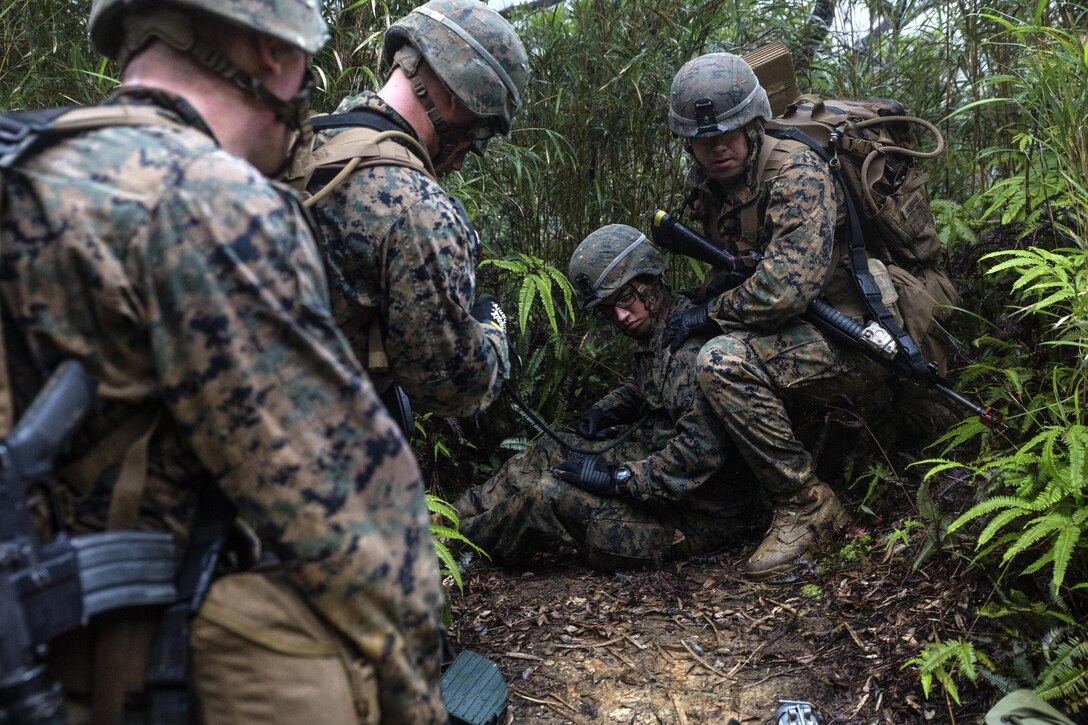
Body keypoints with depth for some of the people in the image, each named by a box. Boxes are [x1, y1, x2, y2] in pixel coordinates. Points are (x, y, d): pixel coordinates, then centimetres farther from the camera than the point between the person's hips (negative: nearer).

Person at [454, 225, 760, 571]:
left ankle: (458, 532, 9)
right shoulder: (654, 335, 6)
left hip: (696, 514, -10)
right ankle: (461, 514, 18)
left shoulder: (690, 345, -26)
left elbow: (704, 450, -34)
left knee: (549, 495, -15)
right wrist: (603, 411, 7)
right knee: (547, 455, 10)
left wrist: (618, 479, -27)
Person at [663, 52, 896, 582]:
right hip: (793, 333, 10)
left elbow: (787, 285, -29)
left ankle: (806, 504, -14)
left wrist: (709, 314, -16)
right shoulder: (704, 183, 8)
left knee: (723, 362, -30)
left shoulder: (796, 173, -18)